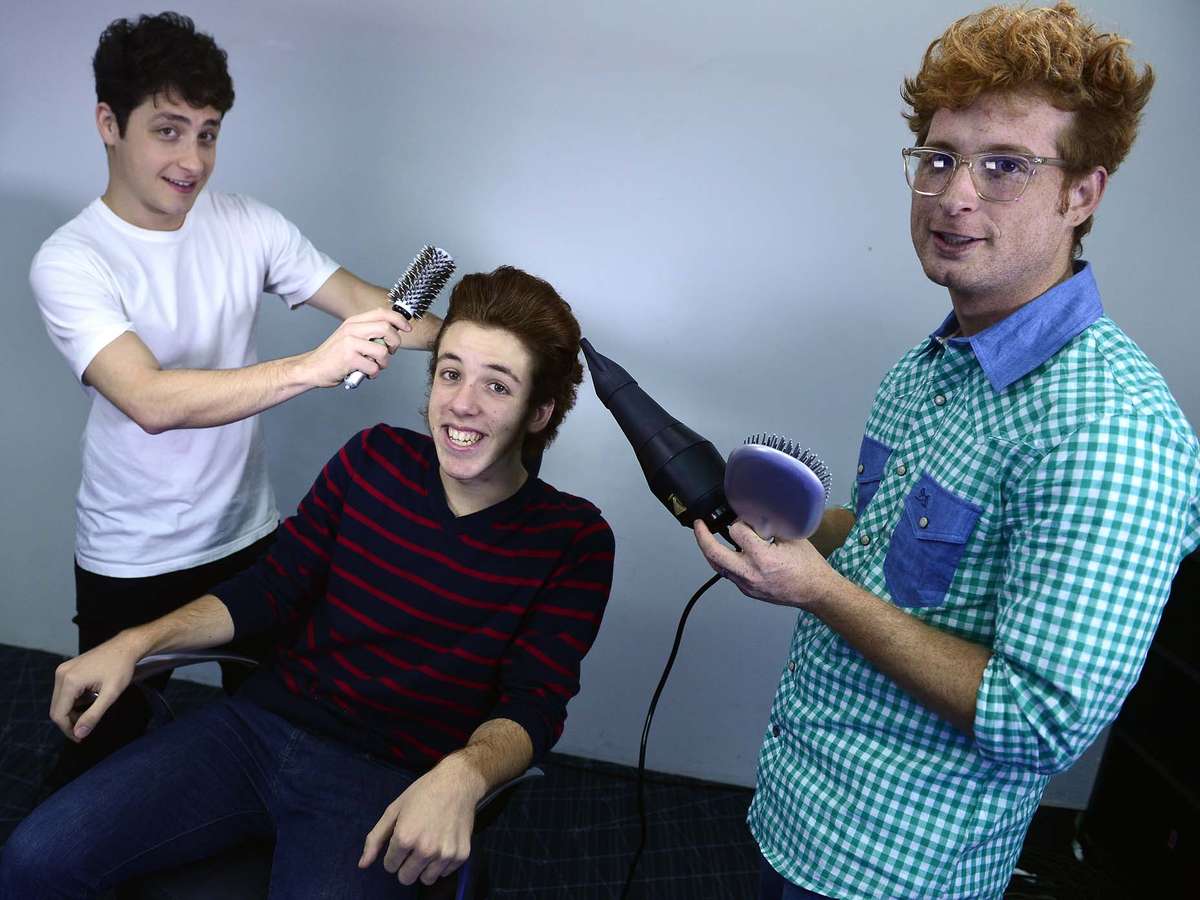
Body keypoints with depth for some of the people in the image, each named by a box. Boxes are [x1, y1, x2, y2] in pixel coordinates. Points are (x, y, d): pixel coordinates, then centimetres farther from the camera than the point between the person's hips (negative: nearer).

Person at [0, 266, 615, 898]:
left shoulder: (573, 540, -7)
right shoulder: (375, 458, 3)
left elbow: (533, 704, -11)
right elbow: (274, 586, 10)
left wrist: (462, 775, -32)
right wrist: (137, 642, -2)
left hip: (386, 781, -3)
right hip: (261, 724, 4)